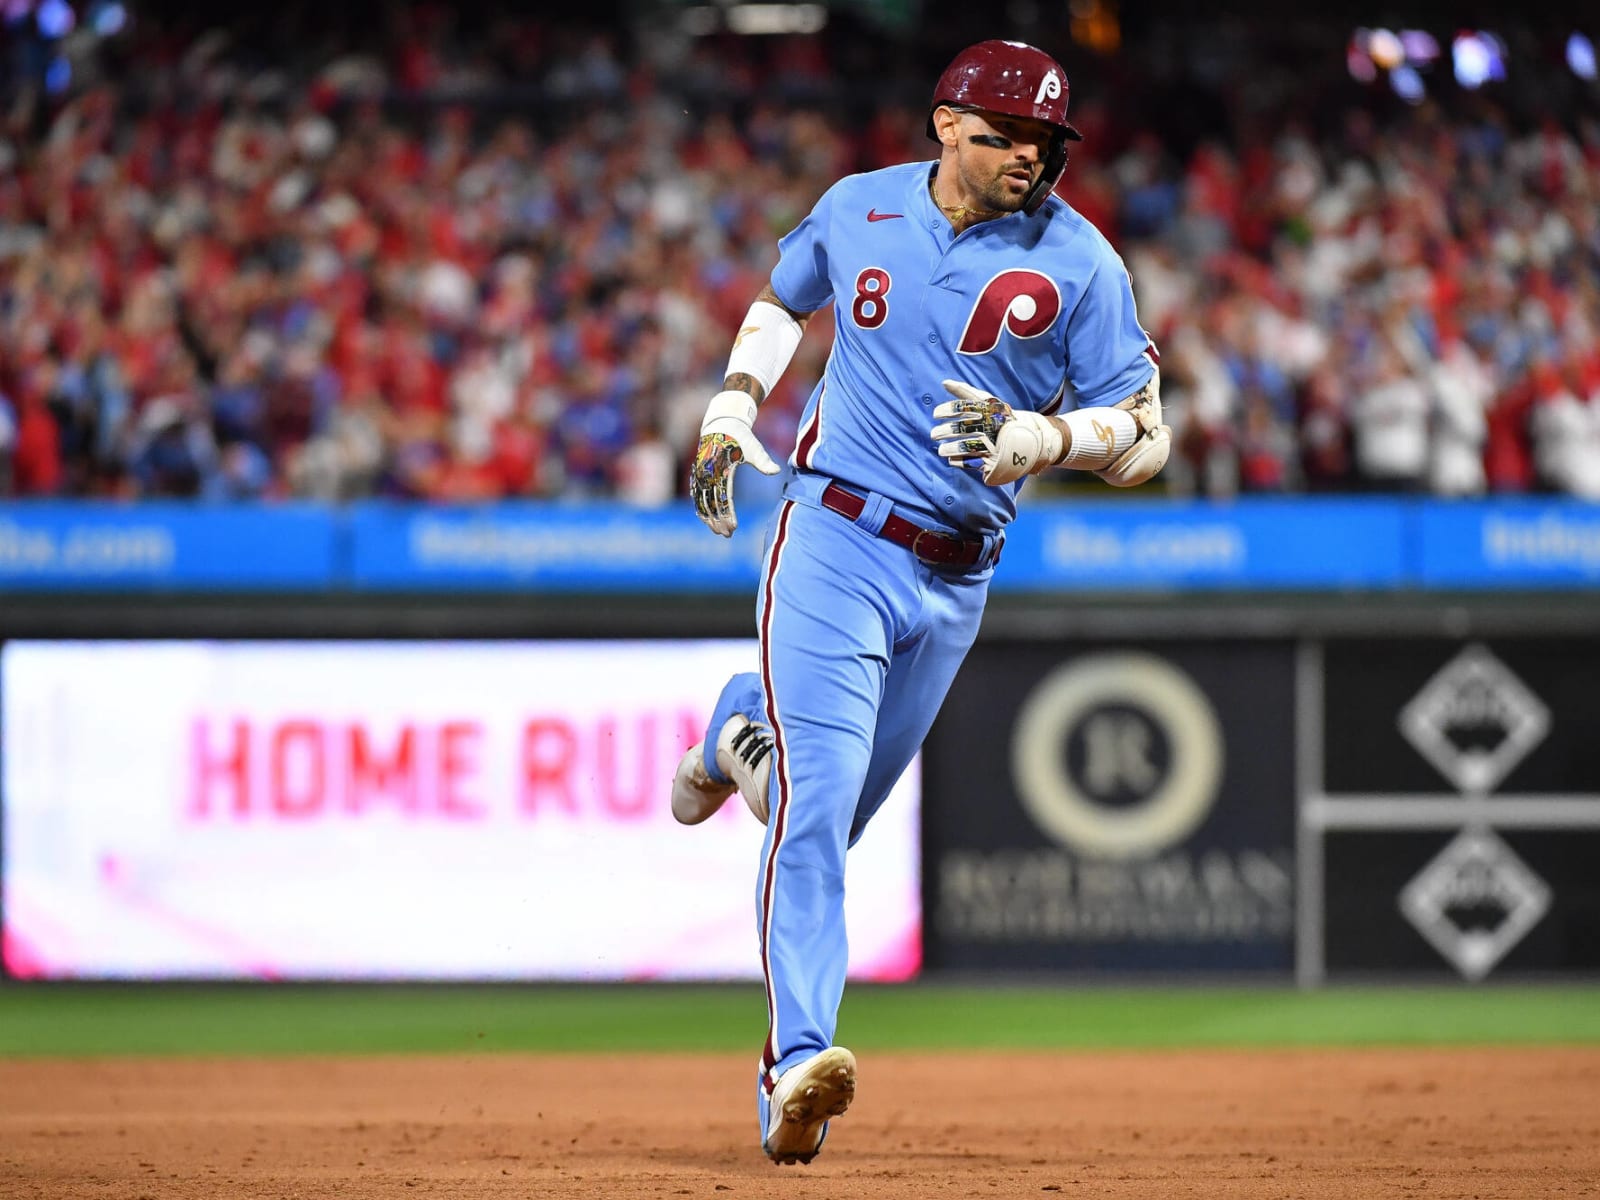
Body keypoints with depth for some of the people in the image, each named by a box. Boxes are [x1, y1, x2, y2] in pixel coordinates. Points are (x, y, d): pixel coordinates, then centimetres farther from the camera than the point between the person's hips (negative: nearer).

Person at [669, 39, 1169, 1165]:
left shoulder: (1078, 262, -4)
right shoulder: (859, 210, 2)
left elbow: (1145, 439, -4)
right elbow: (784, 298, 25)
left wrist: (1035, 437, -22)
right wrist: (732, 408, 10)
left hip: (955, 581, 2)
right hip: (833, 544, -2)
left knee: (834, 812, 18)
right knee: (815, 811, -17)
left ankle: (744, 730, 53)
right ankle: (798, 1066, -22)